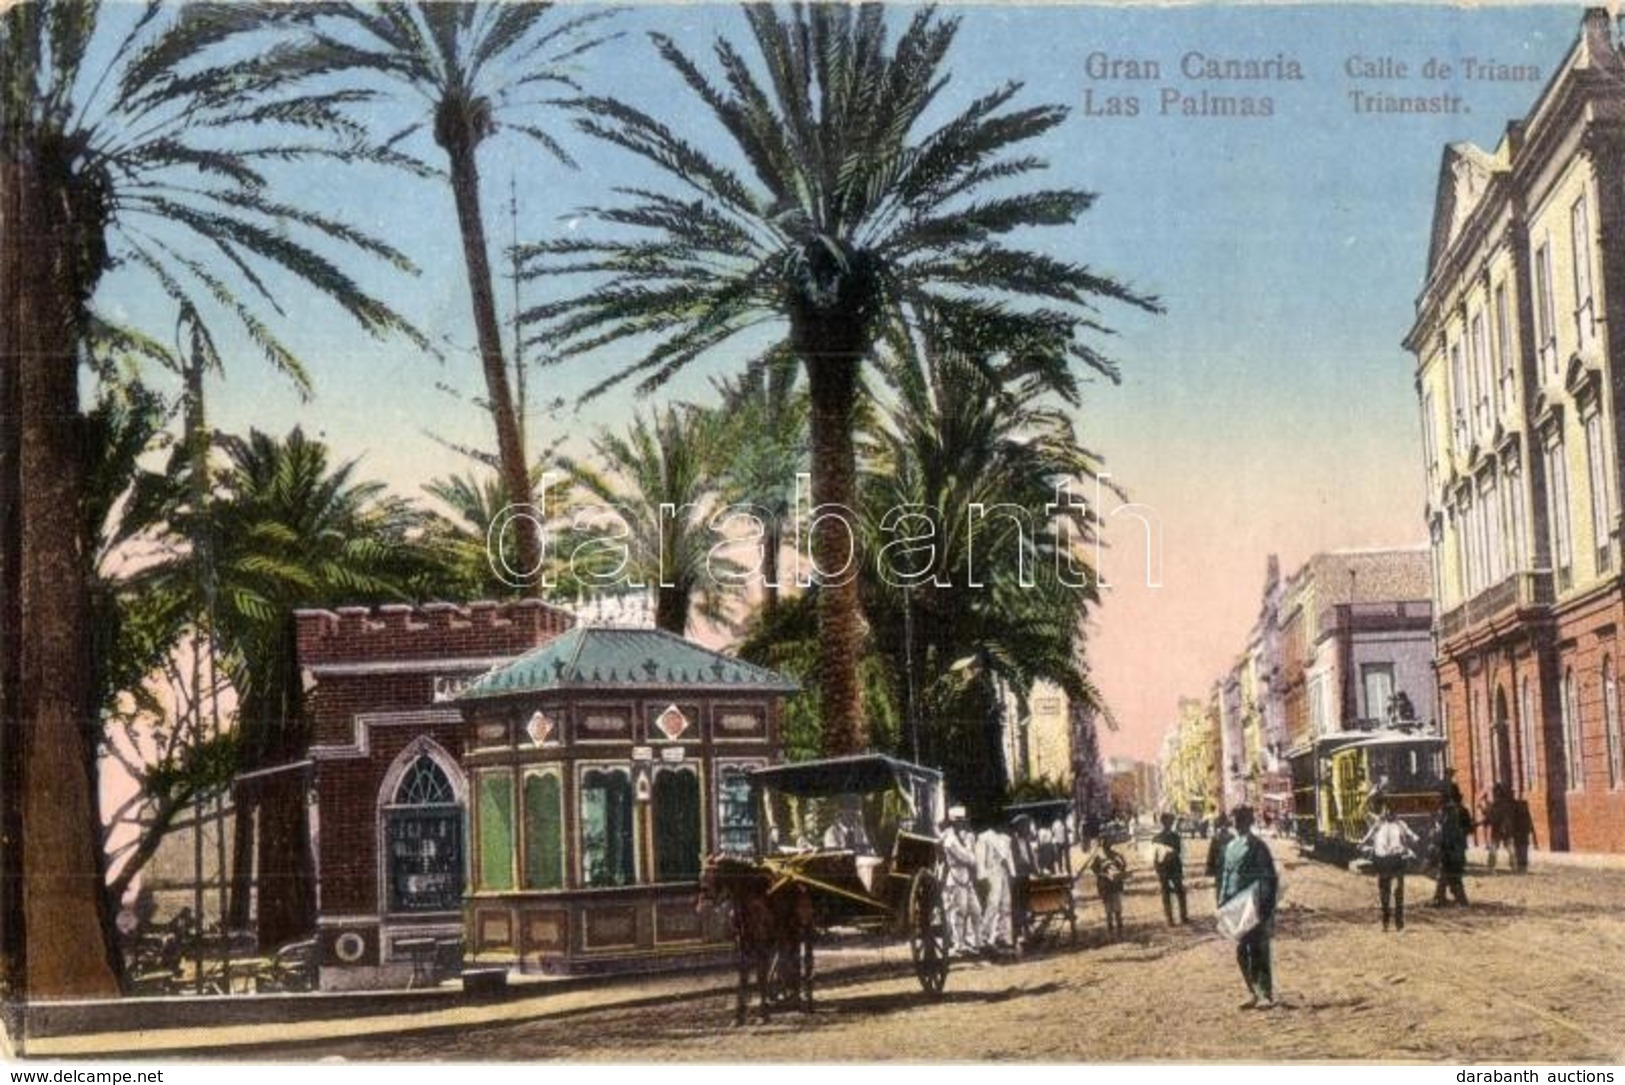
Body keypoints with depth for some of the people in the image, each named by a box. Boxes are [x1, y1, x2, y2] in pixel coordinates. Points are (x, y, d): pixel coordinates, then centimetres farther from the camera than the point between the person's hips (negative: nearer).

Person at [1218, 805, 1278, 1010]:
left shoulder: (1257, 846, -9)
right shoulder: (1231, 846, 11)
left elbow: (1269, 877, -11)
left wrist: (1268, 907, -14)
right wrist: (1222, 902, 13)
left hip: (1256, 906, -7)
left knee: (1259, 951, -3)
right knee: (1241, 952, 9)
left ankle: (1266, 994, 5)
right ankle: (1254, 992, 19)